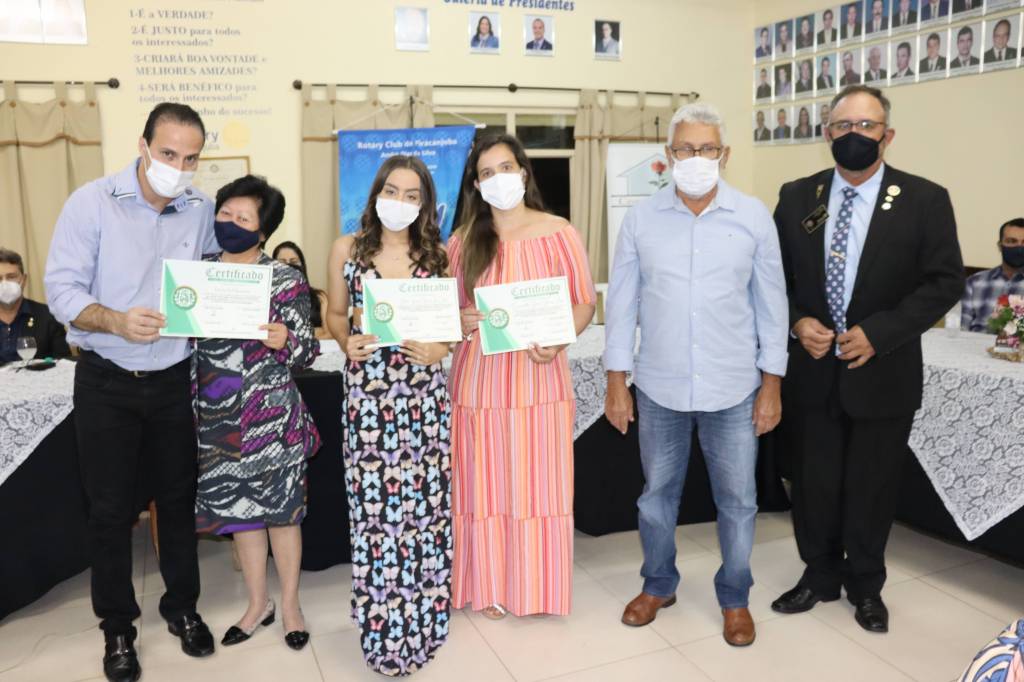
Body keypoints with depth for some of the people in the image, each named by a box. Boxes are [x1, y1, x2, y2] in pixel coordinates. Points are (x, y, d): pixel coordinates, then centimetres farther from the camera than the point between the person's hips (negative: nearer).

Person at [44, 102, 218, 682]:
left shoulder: (204, 211, -3)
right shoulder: (92, 202, -11)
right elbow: (62, 288, -13)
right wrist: (116, 321, -31)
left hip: (175, 379, 2)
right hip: (107, 383, -2)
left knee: (179, 498, 14)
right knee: (111, 508, 8)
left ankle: (182, 607, 33)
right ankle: (118, 626, 27)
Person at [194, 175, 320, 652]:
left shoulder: (286, 280, -6)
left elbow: (307, 352, -6)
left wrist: (284, 341, -26)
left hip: (271, 415, -4)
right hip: (217, 417, 4)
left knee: (281, 508, 7)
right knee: (237, 509, 14)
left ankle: (290, 605, 25)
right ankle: (257, 603, 32)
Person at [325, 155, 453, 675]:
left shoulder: (436, 254, 5)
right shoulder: (347, 249, 4)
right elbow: (335, 313, 11)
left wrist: (441, 346, -10)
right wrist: (347, 342, -9)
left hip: (424, 393, 1)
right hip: (367, 392, -1)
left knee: (425, 502, 4)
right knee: (374, 506, 0)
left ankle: (421, 619, 23)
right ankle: (384, 630, 17)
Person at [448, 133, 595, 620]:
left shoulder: (559, 234, 0)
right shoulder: (462, 241, 5)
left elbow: (584, 303, 1)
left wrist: (555, 341, -17)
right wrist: (458, 321, -12)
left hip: (538, 377, -1)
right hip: (478, 378, 2)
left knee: (538, 482, 5)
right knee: (484, 482, 7)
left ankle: (538, 587, 22)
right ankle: (490, 587, 23)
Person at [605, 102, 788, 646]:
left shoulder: (754, 217, -3)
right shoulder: (641, 218, -2)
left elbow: (771, 304, 0)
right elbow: (622, 302, 1)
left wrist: (772, 383, -1)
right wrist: (616, 382, -1)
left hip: (733, 389, 0)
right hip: (658, 387, 1)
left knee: (737, 500, 11)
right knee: (657, 493, 16)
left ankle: (735, 599, 32)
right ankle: (658, 584, 37)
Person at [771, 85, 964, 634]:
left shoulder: (924, 200, -5)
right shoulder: (797, 196, 2)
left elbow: (945, 281, -8)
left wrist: (878, 332, -17)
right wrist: (797, 322, -11)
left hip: (882, 372, -2)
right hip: (812, 370, 2)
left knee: (872, 485, 12)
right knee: (814, 482, 13)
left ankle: (866, 585, 34)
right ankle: (820, 574, 34)